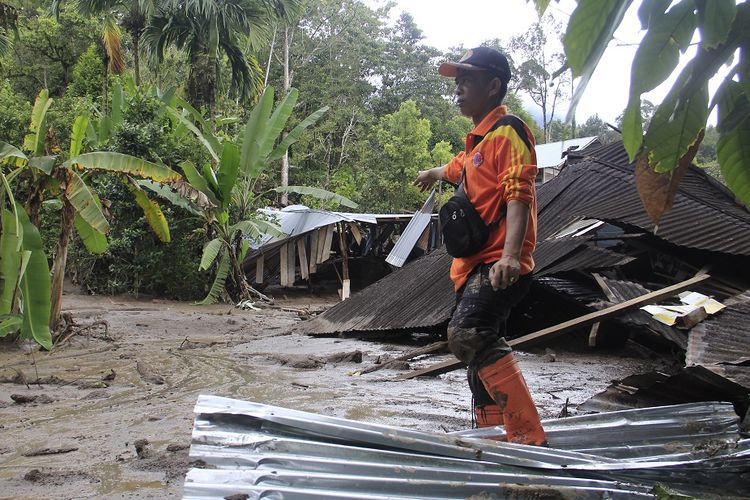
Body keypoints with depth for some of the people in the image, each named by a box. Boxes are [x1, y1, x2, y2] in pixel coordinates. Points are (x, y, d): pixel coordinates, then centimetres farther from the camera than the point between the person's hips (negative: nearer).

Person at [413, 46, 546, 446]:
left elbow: (520, 194, -21)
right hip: (477, 264, 11)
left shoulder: (508, 129, -8)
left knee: (467, 334, -28)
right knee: (481, 349, 12)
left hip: (499, 264, -11)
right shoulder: (479, 139, 21)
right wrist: (435, 172, 68)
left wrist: (511, 254, -35)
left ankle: (529, 438, -25)